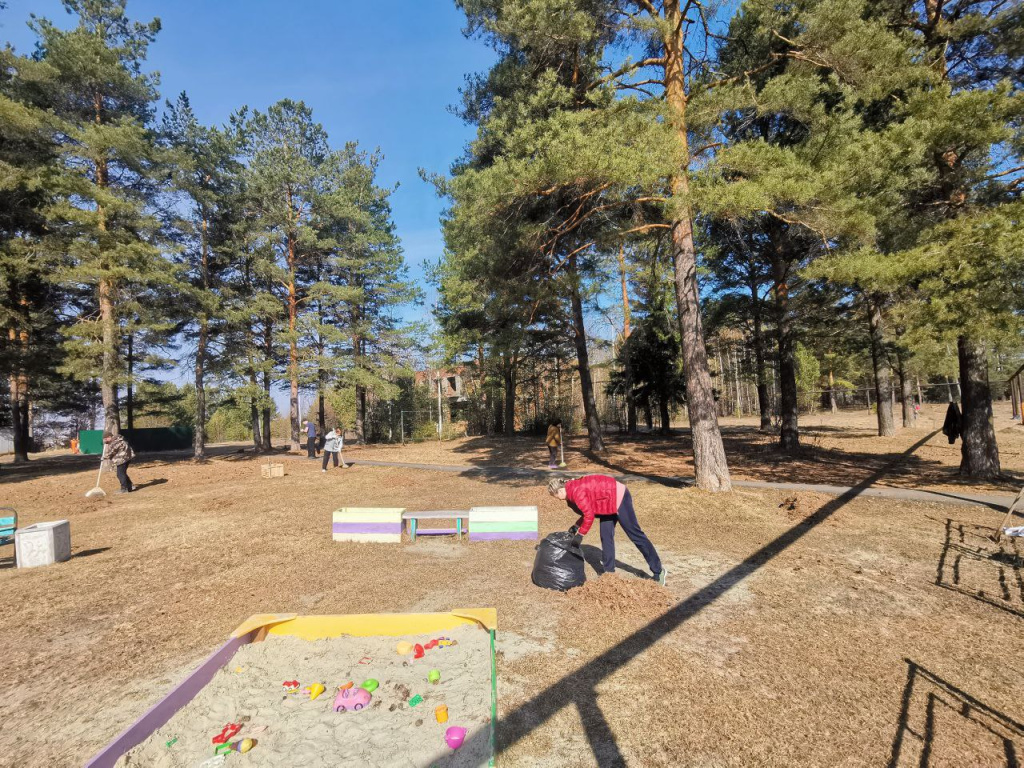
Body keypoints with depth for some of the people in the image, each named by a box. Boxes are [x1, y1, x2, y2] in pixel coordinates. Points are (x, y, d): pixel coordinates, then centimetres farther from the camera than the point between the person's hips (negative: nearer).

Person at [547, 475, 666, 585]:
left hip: (619, 497, -10)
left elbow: (589, 515, -25)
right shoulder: (572, 490, 6)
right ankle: (609, 572, 16)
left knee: (635, 534, -3)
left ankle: (658, 570, 7)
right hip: (608, 502, 10)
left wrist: (580, 535, -15)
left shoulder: (576, 492, -24)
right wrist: (576, 527, 5)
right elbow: (587, 511, 13)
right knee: (606, 536, 9)